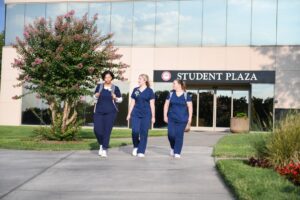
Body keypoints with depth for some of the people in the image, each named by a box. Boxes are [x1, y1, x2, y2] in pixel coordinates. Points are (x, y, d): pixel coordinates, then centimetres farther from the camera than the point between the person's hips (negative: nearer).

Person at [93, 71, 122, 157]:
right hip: (99, 112, 2)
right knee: (97, 130, -5)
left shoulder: (115, 88, 1)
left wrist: (115, 98, -13)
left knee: (107, 131, -4)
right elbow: (95, 97, 16)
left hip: (110, 112, -2)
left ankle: (104, 150, 6)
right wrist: (96, 96, -6)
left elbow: (120, 99, 8)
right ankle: (101, 145, 23)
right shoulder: (99, 86, 6)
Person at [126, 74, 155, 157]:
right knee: (135, 131, -9)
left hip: (146, 115, -2)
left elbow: (152, 104, 1)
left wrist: (153, 116, -1)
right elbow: (132, 103, 13)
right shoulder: (135, 90, 10)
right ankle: (136, 146, 16)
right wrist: (129, 114, 9)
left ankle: (141, 151, 7)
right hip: (136, 114, 2)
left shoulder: (149, 91, 1)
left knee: (144, 133, -1)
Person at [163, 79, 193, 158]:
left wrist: (190, 118, -6)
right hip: (171, 118, 2)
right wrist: (165, 116, 3)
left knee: (179, 135, -1)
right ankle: (173, 147, 22)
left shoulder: (186, 95, -1)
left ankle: (177, 153, 7)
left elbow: (190, 107, -1)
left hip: (182, 119, -2)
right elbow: (166, 105, 9)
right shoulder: (171, 94, 6)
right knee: (171, 134, -6)